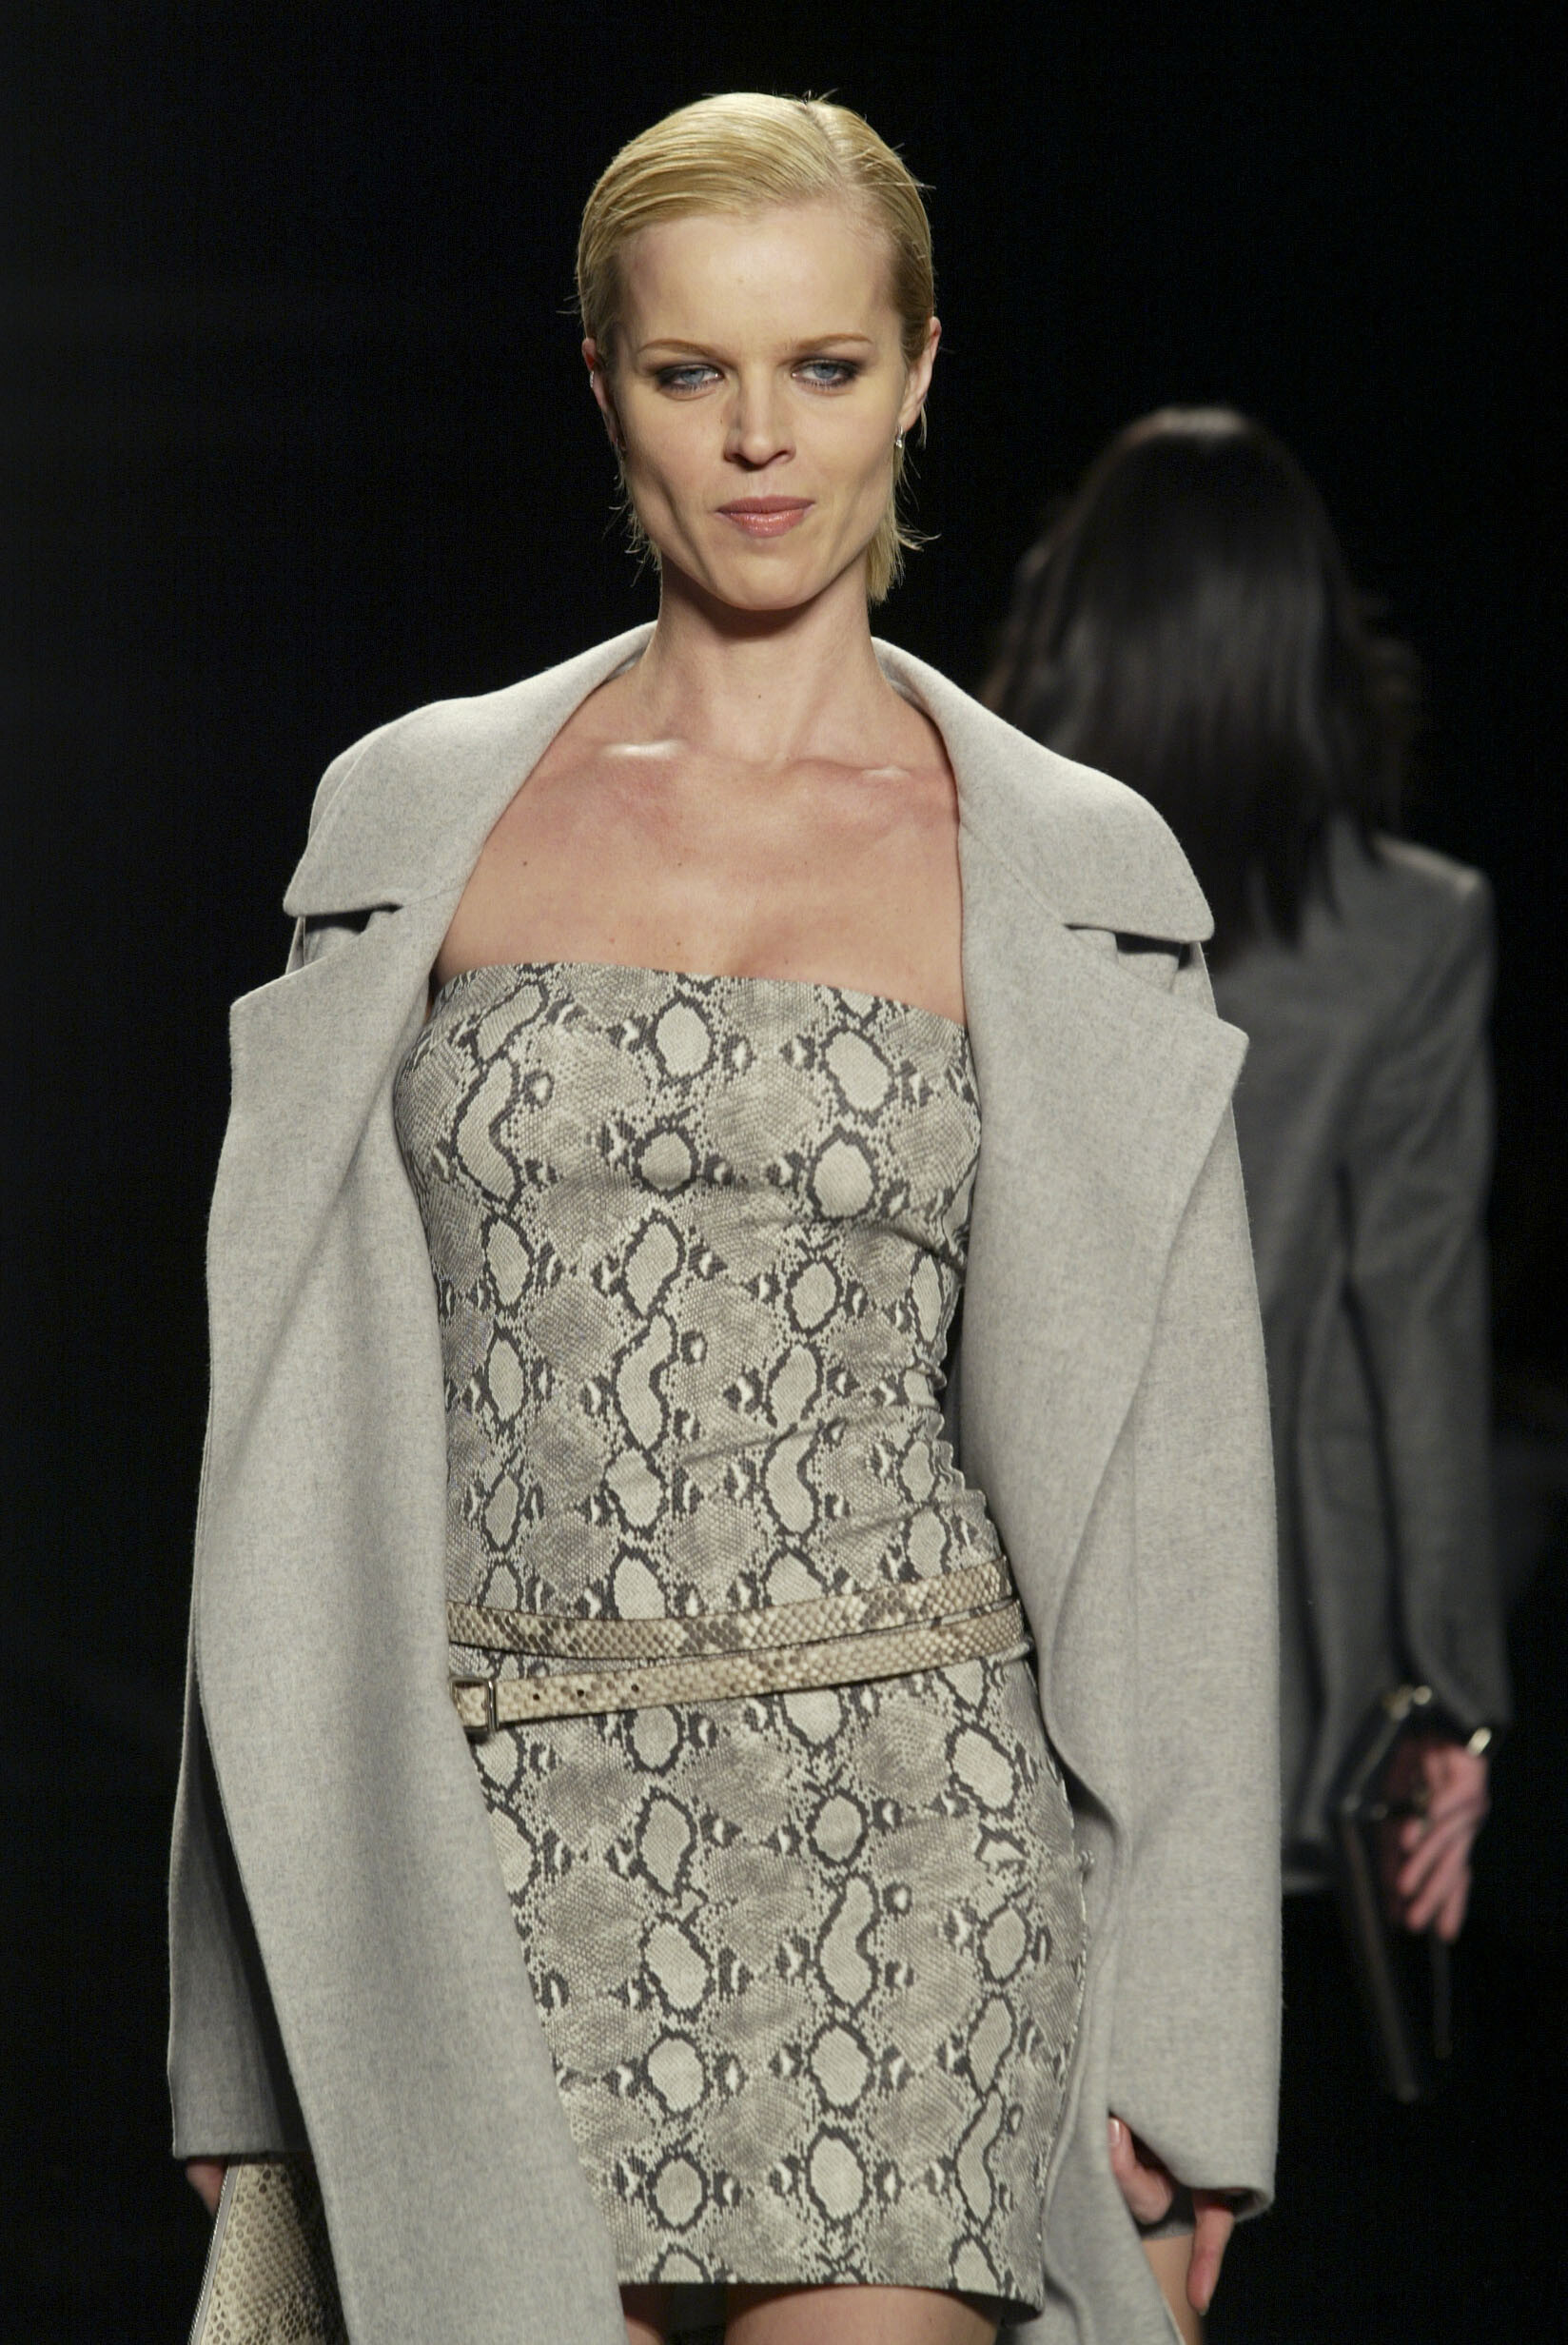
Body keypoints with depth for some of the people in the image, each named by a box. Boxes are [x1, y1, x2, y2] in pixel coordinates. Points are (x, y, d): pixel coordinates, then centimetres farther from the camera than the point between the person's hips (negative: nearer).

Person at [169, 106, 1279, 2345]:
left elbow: (1162, 1484, 4)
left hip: (898, 1825, -1)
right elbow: (301, 1413, 9)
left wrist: (1181, 2047, 0)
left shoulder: (1070, 876, 4)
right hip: (497, 1844, 1)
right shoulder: (417, 813, 8)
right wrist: (250, 1994, 5)